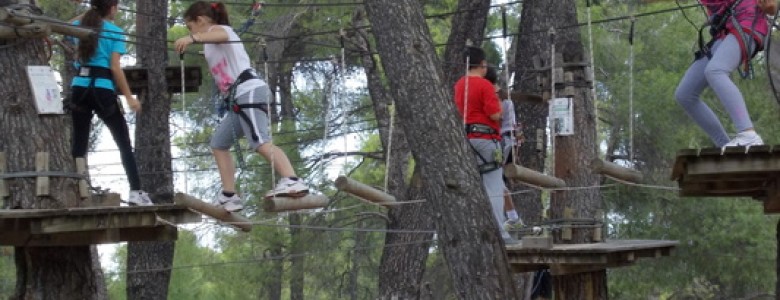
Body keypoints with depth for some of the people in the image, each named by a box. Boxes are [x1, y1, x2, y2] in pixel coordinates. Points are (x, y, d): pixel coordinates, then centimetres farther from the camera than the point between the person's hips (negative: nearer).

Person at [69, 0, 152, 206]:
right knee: (124, 143, 3)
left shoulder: (80, 26, 11)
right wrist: (129, 97, -9)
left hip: (79, 88, 4)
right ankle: (136, 192, -5)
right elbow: (115, 67, -10)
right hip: (102, 90, -4)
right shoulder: (115, 32, -2)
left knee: (79, 143, 7)